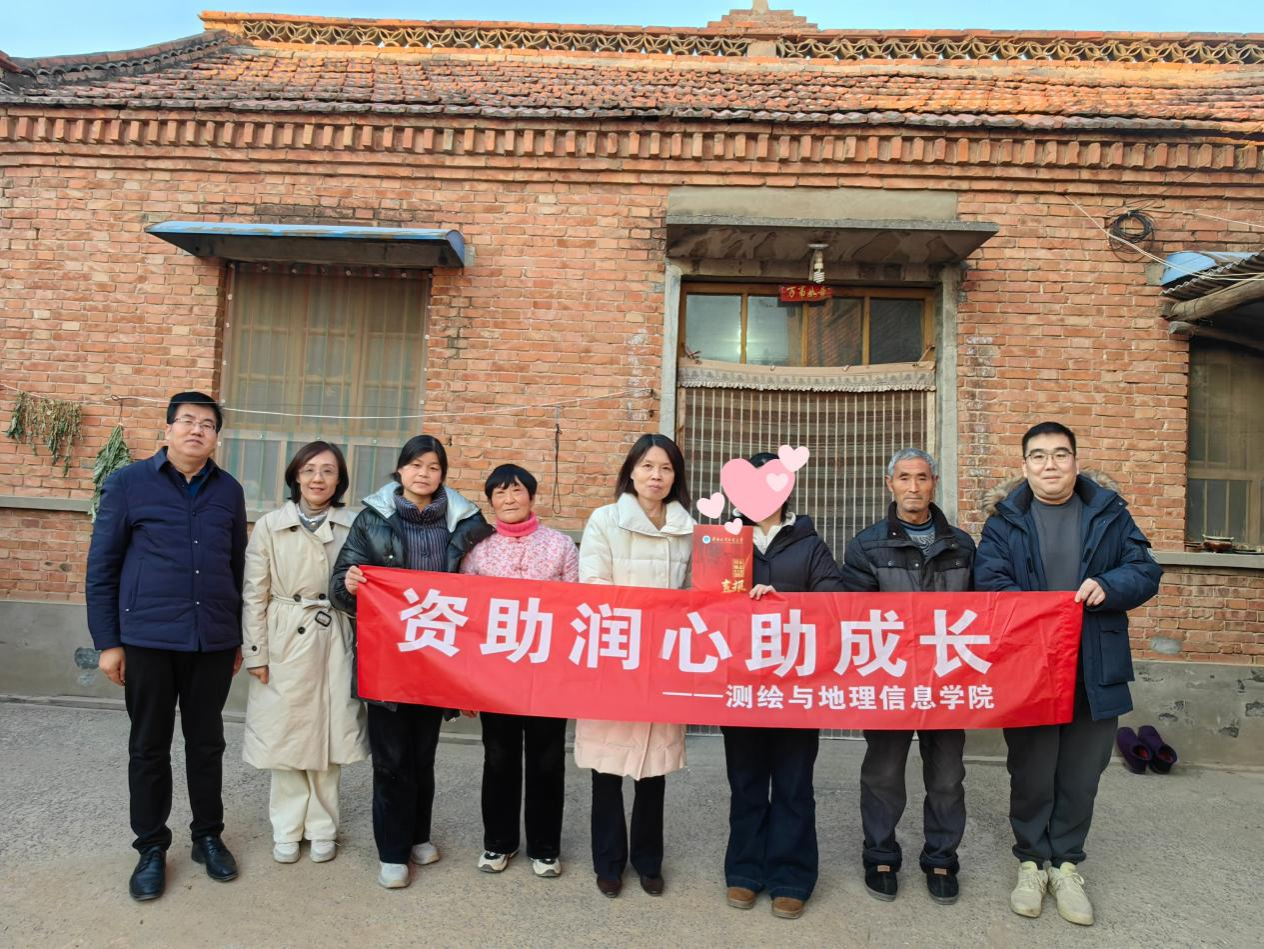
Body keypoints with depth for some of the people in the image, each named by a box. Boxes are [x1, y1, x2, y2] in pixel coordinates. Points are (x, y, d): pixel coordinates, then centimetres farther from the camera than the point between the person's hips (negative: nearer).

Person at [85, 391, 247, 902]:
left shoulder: (229, 491, 6)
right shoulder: (127, 483, -1)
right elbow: (102, 567, 0)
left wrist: (240, 637, 12)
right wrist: (107, 641, -3)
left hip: (213, 643, 2)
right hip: (147, 640, -2)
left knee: (207, 743, 12)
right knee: (149, 747, 10)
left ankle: (208, 835, 28)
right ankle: (151, 847, 26)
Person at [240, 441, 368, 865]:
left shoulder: (353, 527, 0)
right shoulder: (269, 526, -1)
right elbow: (254, 594, 0)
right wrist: (257, 652, -3)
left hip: (335, 643, 0)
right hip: (285, 642, 0)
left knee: (328, 735, 8)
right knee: (285, 737, 8)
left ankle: (321, 827, 25)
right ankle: (287, 829, 25)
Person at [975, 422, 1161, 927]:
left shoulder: (1109, 512, 4)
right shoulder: (1005, 519, -2)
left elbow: (1145, 572, 2)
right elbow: (989, 582, -10)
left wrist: (1107, 586, -18)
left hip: (1095, 672, 2)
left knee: (1081, 776, 13)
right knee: (1031, 774, 11)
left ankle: (1066, 864, 33)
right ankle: (1031, 862, 30)